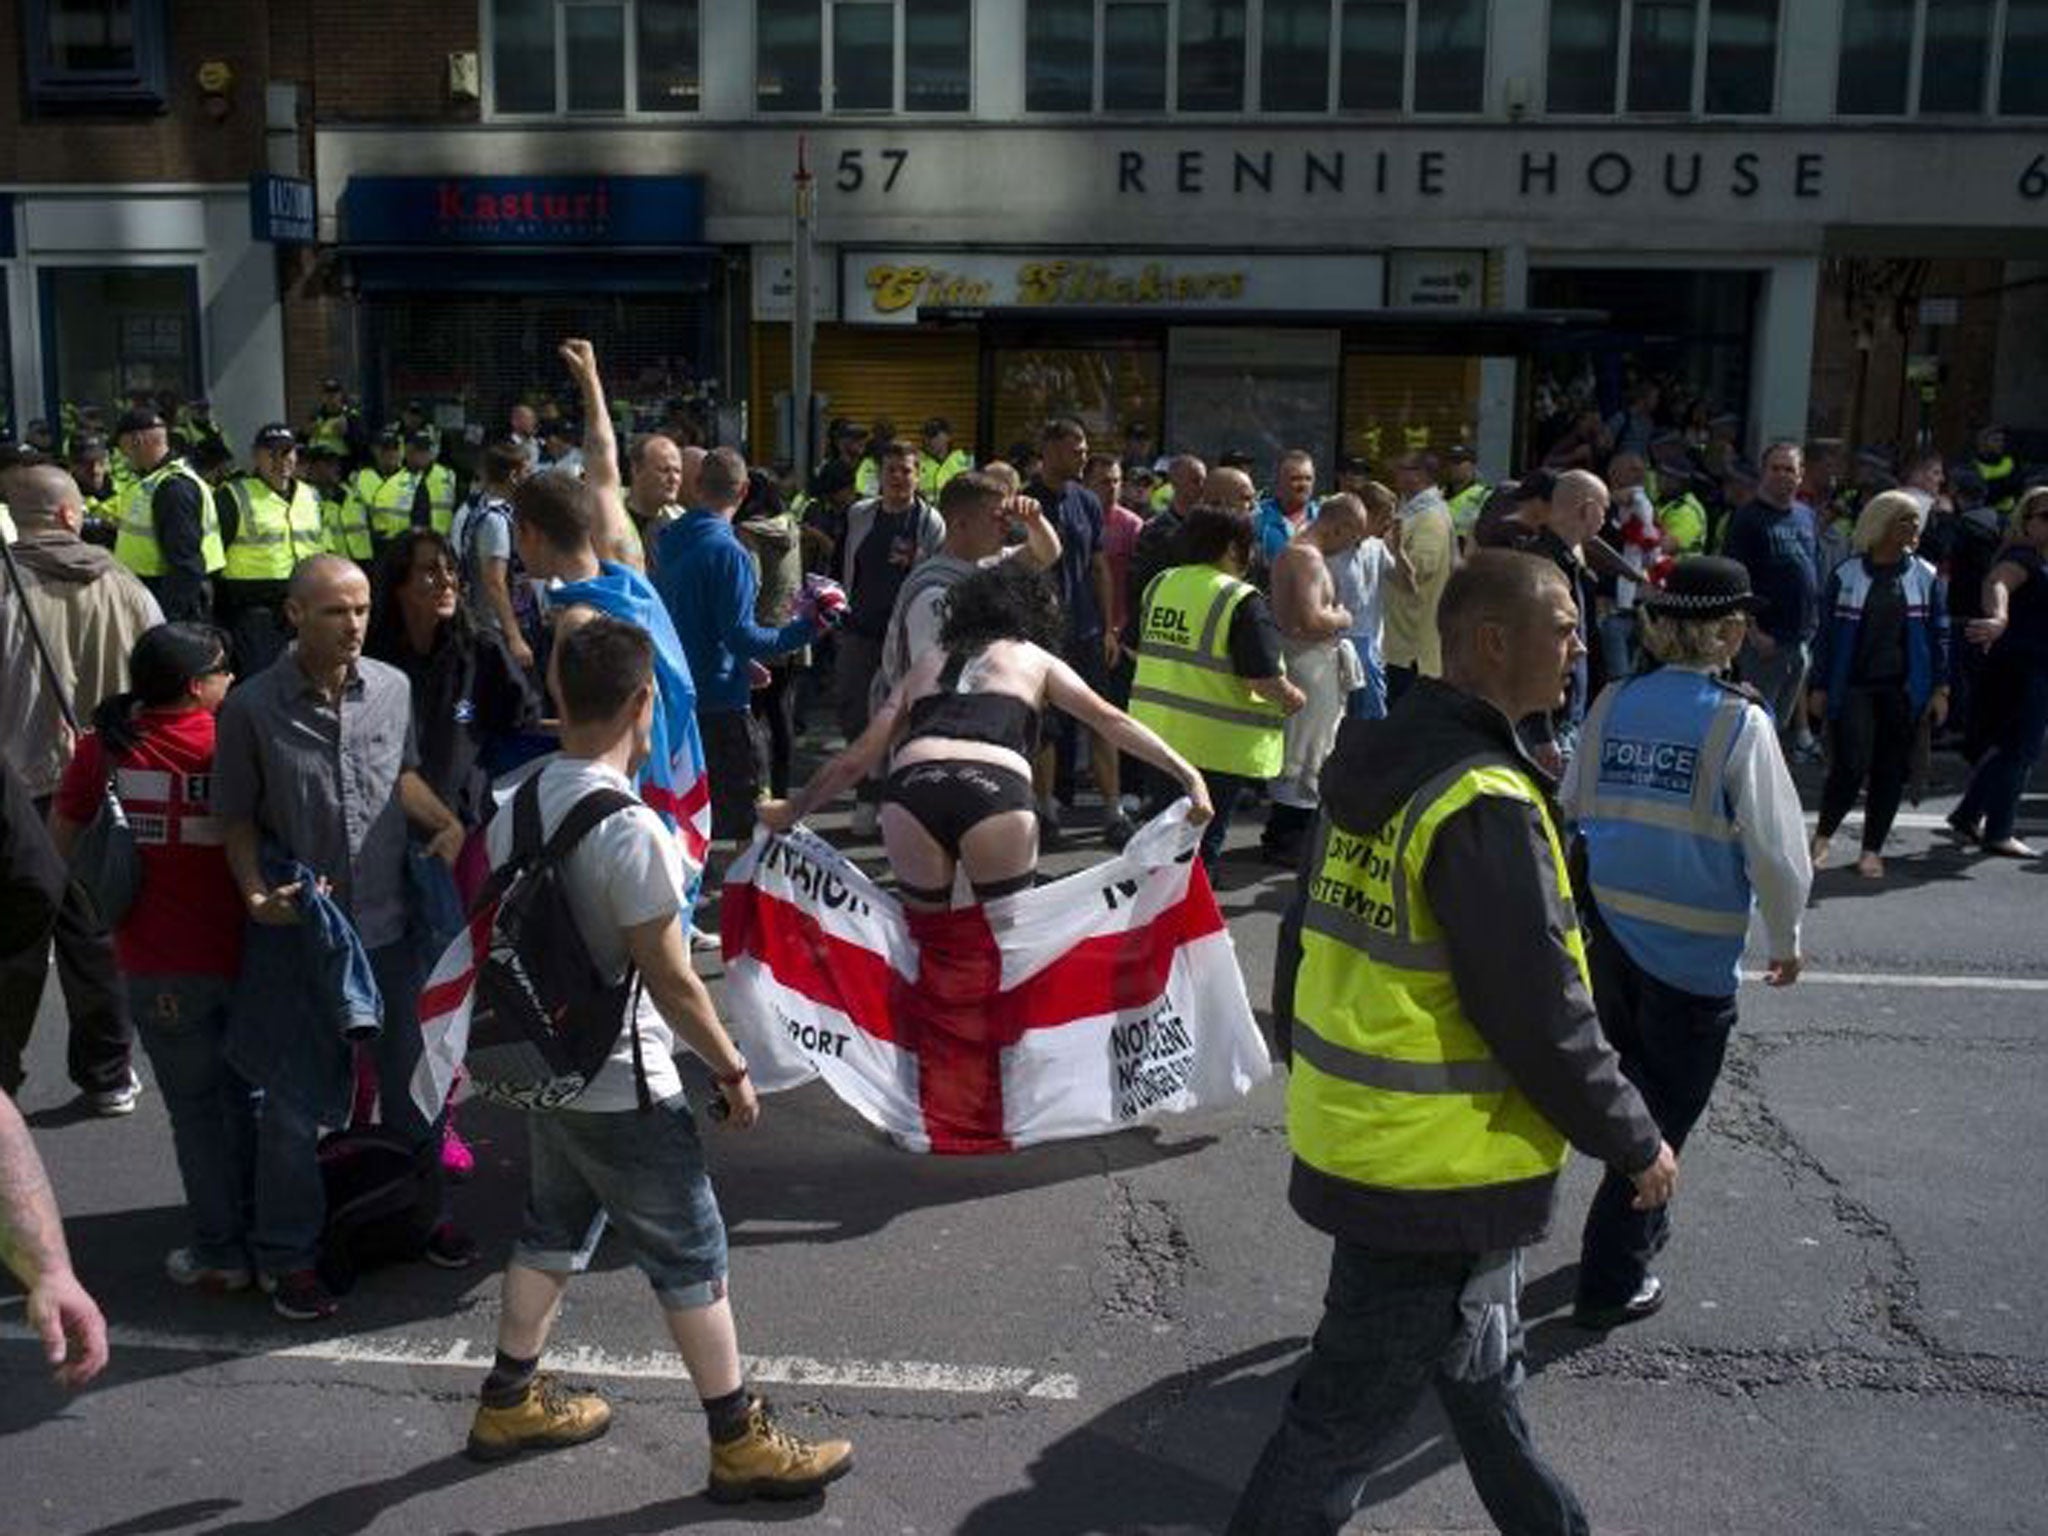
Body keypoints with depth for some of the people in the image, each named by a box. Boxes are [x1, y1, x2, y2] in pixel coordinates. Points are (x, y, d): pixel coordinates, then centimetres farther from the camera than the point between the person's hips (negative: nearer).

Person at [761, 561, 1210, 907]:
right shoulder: (1036, 659, 27)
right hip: (996, 789, -2)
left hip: (910, 789, 2)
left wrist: (793, 809, 39)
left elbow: (857, 759, 29)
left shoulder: (925, 664, 33)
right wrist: (1187, 774, 12)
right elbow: (1109, 720, 15)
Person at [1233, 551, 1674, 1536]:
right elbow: (1540, 1016, -22)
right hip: (1438, 1170, -10)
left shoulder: (1373, 762, 4)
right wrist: (1635, 1144, -7)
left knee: (1476, 1362, 27)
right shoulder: (1485, 803, -24)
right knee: (1348, 1413, 6)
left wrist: (1318, 1074, 24)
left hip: (1351, 1135, 10)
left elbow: (1306, 942, 12)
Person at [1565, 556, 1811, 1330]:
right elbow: (1776, 848, -11)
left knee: (1632, 1086, 25)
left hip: (1609, 932, 5)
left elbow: (1572, 809, 4)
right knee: (1665, 1112, 9)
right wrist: (1785, 938, 4)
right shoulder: (1739, 722, -13)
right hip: (1694, 948, -5)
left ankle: (1642, 1223, 43)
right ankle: (1610, 1281, 14)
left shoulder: (1613, 703, -2)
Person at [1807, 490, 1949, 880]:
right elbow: (1827, 634, 4)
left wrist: (1940, 689, 2)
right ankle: (1822, 836, 13)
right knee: (1851, 766, -10)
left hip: (1903, 690, 2)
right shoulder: (1846, 575, 0)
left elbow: (1939, 636, 7)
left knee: (1891, 771, 4)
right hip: (1853, 687, -2)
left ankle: (1872, 850, 16)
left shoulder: (1926, 578, 5)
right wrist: (1819, 687, 2)